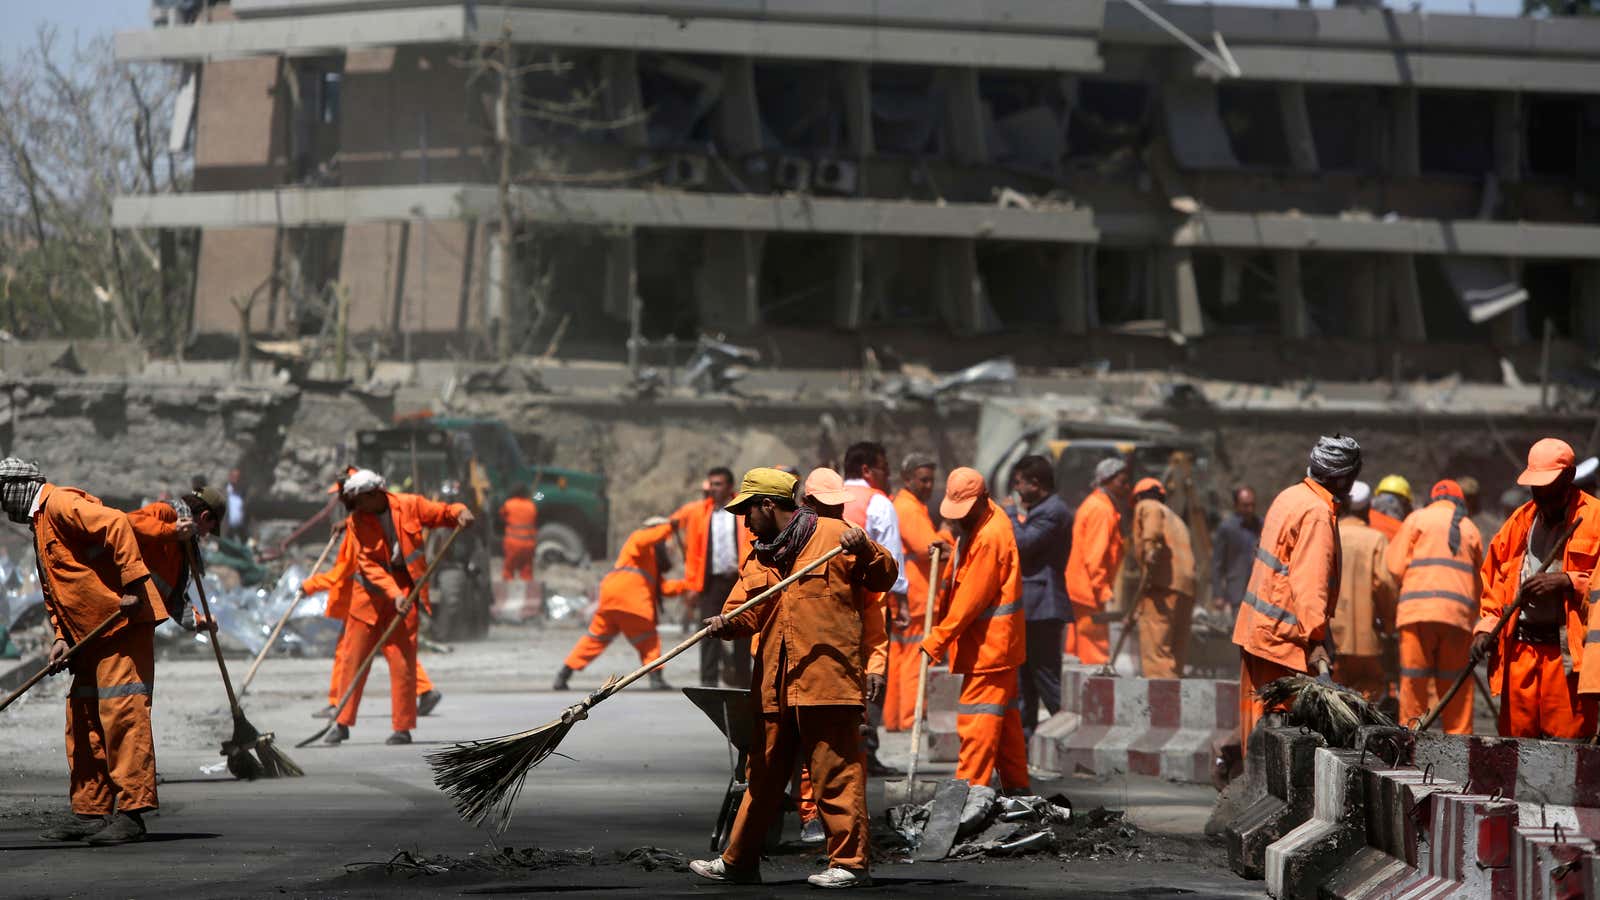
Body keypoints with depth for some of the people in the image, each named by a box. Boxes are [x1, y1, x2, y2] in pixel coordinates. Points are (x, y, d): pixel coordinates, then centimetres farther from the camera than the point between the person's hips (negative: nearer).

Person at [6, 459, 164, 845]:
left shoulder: (60, 504, -9)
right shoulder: (40, 525, 23)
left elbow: (116, 525, -23)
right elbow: (55, 592, 27)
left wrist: (132, 585, -26)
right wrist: (62, 637, 11)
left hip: (123, 622, -11)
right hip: (93, 635, 11)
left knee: (121, 712, -13)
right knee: (82, 719, 11)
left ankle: (131, 813, -14)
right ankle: (90, 813, 16)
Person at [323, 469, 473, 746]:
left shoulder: (410, 505, -5)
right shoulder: (357, 522, -4)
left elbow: (444, 513, 6)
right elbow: (368, 565, -10)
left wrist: (460, 513, -19)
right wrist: (394, 594, -21)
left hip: (405, 589, -1)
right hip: (369, 594, 2)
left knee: (402, 660, -5)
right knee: (354, 660, 3)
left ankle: (403, 727, 2)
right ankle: (343, 723, 13)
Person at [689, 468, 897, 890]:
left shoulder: (832, 535, 0)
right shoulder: (758, 559, 19)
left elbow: (884, 578, 1)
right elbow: (745, 611, 8)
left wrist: (865, 549, -18)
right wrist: (727, 622, -14)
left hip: (826, 678, -7)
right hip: (775, 688, 7)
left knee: (836, 775, -7)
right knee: (762, 778, 15)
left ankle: (850, 862, -4)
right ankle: (738, 862, 22)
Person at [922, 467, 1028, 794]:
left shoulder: (989, 539, -22)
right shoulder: (991, 517, 10)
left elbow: (972, 599, -22)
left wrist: (938, 639, -19)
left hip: (989, 644, -10)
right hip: (1000, 644, 10)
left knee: (978, 719, -11)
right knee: (1005, 715, 14)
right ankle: (1017, 788, 20)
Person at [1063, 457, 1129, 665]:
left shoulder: (1093, 505, 18)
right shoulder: (1101, 510, -14)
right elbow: (1094, 555, -20)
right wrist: (1103, 590, -20)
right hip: (1089, 593, -10)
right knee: (1096, 653, -10)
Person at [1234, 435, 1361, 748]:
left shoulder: (1289, 497, 12)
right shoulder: (1317, 513, -16)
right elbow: (1311, 583, -23)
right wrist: (1316, 640, -25)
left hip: (1257, 628, 9)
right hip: (1283, 637, -9)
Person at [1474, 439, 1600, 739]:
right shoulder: (1521, 520, 19)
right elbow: (1493, 577, 23)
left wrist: (1568, 582, -16)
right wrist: (1486, 625, 10)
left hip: (1569, 649, -5)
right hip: (1520, 647, 6)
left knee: (1568, 743, -9)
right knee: (1514, 736, 3)